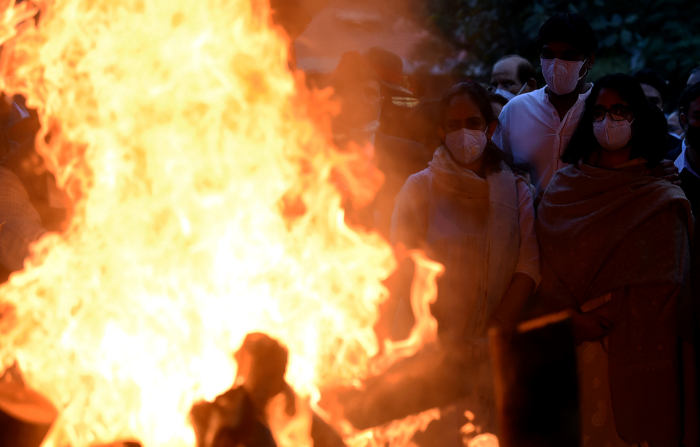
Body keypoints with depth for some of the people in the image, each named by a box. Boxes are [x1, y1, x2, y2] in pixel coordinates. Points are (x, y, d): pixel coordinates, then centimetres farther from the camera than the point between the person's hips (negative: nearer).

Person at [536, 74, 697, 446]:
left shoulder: (663, 201, 2)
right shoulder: (563, 188, 11)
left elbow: (657, 290, -3)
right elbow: (546, 269, 5)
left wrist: (599, 320, -11)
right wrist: (572, 320, -10)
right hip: (568, 354, 2)